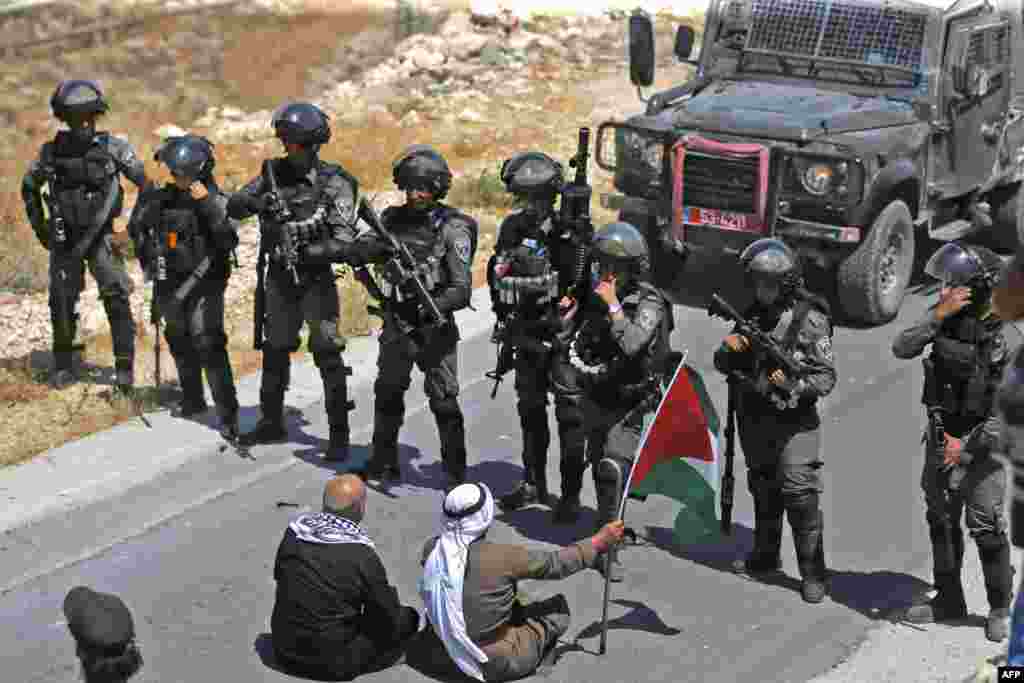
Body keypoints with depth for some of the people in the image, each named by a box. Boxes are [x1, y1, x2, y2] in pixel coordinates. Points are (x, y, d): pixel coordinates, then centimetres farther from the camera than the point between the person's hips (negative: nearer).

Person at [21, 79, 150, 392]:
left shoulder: (114, 148, -8)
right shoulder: (51, 152, -2)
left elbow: (146, 183, 0)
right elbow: (29, 187, 14)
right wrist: (39, 226, 11)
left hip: (101, 237, -2)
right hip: (64, 240, 2)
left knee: (116, 299, -12)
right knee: (62, 303, 8)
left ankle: (124, 367, -5)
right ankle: (63, 365, 25)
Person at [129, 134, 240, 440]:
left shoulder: (216, 201, -11)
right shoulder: (161, 199, 2)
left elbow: (229, 241, -26)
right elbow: (136, 229, 16)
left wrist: (208, 204, -30)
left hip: (204, 287, -6)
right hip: (170, 285, 6)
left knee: (209, 346, -15)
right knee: (180, 344, 19)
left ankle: (228, 415, -14)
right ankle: (193, 399, 39)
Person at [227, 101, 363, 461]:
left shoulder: (335, 184, -12)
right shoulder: (274, 172, 1)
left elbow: (344, 244, -19)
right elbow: (233, 206, 0)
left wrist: (306, 252, -29)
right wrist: (256, 202, -21)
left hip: (316, 280, -5)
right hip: (279, 280, 5)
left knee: (327, 354, -8)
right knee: (274, 350, 15)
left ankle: (339, 435, -2)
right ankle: (271, 421, 30)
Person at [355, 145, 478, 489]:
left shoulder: (453, 230, -12)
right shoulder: (393, 218, 4)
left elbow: (461, 289, -17)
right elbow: (362, 249, -5)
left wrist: (434, 307, -34)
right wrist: (380, 245, -27)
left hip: (435, 328, -5)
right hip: (396, 325, 6)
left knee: (444, 402, -5)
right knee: (387, 394, 17)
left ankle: (456, 473, 6)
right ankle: (384, 463, 34)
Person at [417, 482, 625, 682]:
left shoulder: (431, 548, -11)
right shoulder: (501, 556, -26)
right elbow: (555, 564, -13)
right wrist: (599, 542, -1)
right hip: (497, 664, -6)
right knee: (558, 607, 9)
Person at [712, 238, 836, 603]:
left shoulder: (810, 319, -12)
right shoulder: (754, 314, 7)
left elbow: (826, 378, -14)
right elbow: (723, 364, 10)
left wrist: (794, 384, -30)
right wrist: (728, 348, -12)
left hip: (794, 422, -7)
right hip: (755, 419, 7)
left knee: (800, 495, -9)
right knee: (763, 491, 19)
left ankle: (813, 573, -2)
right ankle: (765, 556, 35)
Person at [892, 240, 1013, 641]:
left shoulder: (1004, 331, -18)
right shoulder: (947, 319, -1)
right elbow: (901, 349, -9)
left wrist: (969, 444, -19)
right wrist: (937, 315, -21)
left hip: (981, 440, -6)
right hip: (941, 435, 6)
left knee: (986, 527, -3)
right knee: (941, 520, 14)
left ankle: (1000, 608, 14)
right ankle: (948, 600, 28)